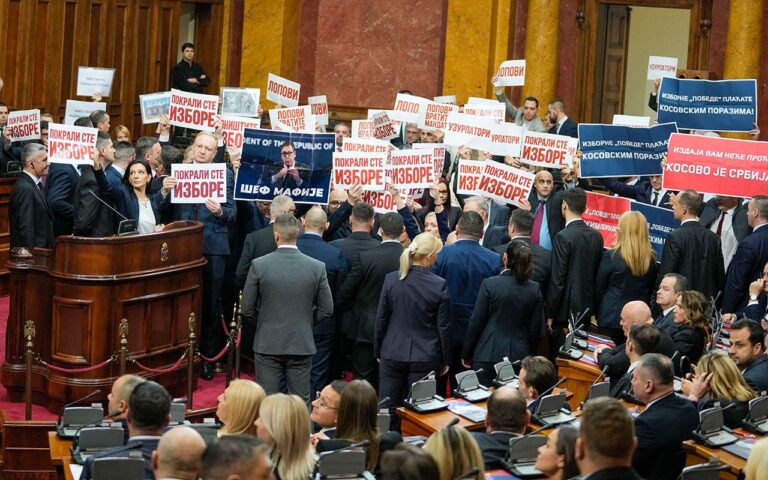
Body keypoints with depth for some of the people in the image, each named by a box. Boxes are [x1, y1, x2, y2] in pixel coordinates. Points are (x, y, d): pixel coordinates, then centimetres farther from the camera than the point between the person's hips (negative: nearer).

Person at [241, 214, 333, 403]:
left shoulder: (259, 265, -8)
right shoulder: (317, 267, -5)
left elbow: (247, 309, -3)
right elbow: (326, 309, 1)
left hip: (268, 345, -1)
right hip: (302, 344, 1)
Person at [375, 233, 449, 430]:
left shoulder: (391, 279, -5)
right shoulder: (439, 285, -12)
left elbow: (381, 319, 2)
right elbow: (443, 327, -5)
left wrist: (378, 352, 14)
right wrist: (445, 360, 5)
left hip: (393, 354, 2)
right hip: (425, 357, -2)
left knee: (388, 410, 10)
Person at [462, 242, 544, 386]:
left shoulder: (489, 284, -8)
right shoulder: (534, 289, 0)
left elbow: (476, 322, -4)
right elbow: (536, 327, 5)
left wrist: (466, 354, 5)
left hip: (488, 355, -3)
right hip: (519, 356, 3)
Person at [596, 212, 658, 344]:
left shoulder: (611, 256, -12)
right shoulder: (651, 259, -1)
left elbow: (599, 289, -2)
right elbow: (651, 291, 10)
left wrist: (598, 313, 11)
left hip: (611, 319, -4)